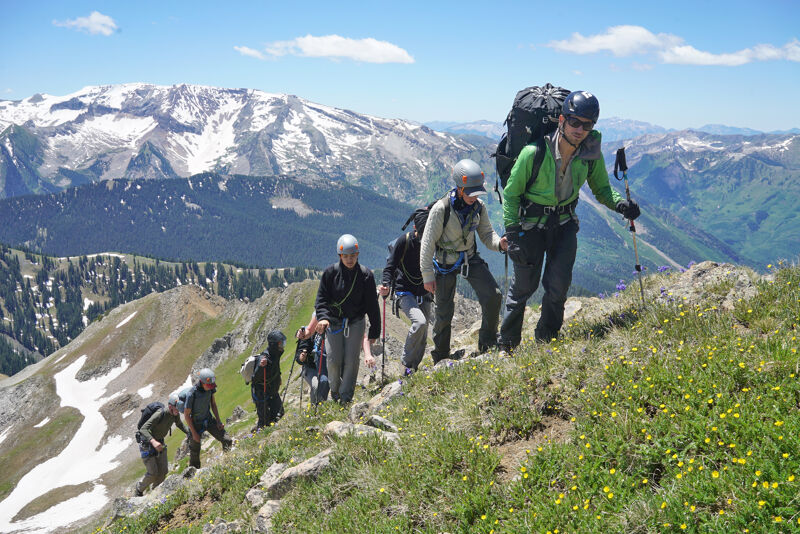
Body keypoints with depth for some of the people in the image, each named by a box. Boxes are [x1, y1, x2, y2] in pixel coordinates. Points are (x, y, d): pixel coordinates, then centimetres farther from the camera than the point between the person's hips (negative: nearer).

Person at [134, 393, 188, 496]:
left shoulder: (176, 414, -10)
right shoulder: (159, 414, -33)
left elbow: (179, 424, 14)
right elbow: (143, 429, -40)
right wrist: (153, 441, -55)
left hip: (159, 443, 7)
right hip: (147, 444, -7)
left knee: (163, 470, 3)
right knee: (153, 473, -7)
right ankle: (139, 490, 21)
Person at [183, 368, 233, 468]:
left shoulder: (210, 388, -15)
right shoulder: (191, 394, -31)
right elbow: (186, 414, -19)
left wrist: (218, 421, 1)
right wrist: (194, 433, -15)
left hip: (209, 419, 4)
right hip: (196, 423, -4)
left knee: (227, 441, -5)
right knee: (195, 452, 11)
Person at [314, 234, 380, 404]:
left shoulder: (366, 275, -5)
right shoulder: (330, 272, -6)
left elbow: (372, 305, 1)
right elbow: (321, 298, -4)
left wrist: (374, 331, 3)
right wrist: (323, 317, -23)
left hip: (356, 322, 0)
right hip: (334, 321, 0)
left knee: (351, 361, -6)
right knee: (334, 360, -5)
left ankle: (346, 398, 7)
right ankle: (335, 392, 22)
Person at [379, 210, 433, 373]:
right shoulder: (403, 241, -13)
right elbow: (390, 266, -10)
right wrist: (385, 284, -28)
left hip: (424, 294, 5)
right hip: (405, 292, -4)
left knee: (422, 336, 5)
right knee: (419, 322, -27)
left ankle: (414, 368, 21)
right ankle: (407, 363, -11)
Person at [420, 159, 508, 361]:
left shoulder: (479, 207, -10)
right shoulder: (441, 209, -24)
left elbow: (486, 234, 0)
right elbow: (427, 243, -18)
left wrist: (499, 243, -24)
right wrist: (427, 275, -16)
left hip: (470, 258, 4)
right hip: (445, 262, -4)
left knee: (493, 296, -13)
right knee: (444, 312, 3)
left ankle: (487, 345, 5)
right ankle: (440, 358, 23)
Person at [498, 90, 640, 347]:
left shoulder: (591, 153, -12)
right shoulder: (534, 152, -24)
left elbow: (601, 188, 3)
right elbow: (511, 193, -13)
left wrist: (620, 204, -18)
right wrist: (512, 232, -18)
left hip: (564, 223, 3)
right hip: (531, 223, -3)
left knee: (558, 285, -4)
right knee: (523, 286, 3)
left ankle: (546, 341, 18)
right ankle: (506, 345, 20)